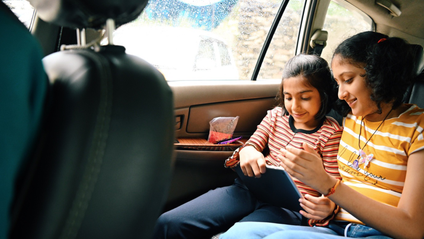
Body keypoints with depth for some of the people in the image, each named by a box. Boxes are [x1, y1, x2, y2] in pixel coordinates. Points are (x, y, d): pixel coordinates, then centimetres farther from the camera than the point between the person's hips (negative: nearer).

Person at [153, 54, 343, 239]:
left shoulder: (330, 133, -1)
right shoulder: (276, 115, 14)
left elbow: (333, 185, -2)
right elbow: (252, 145, 13)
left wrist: (329, 206, -26)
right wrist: (246, 152, -14)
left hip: (289, 208, -4)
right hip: (252, 189, 5)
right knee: (166, 224, -15)